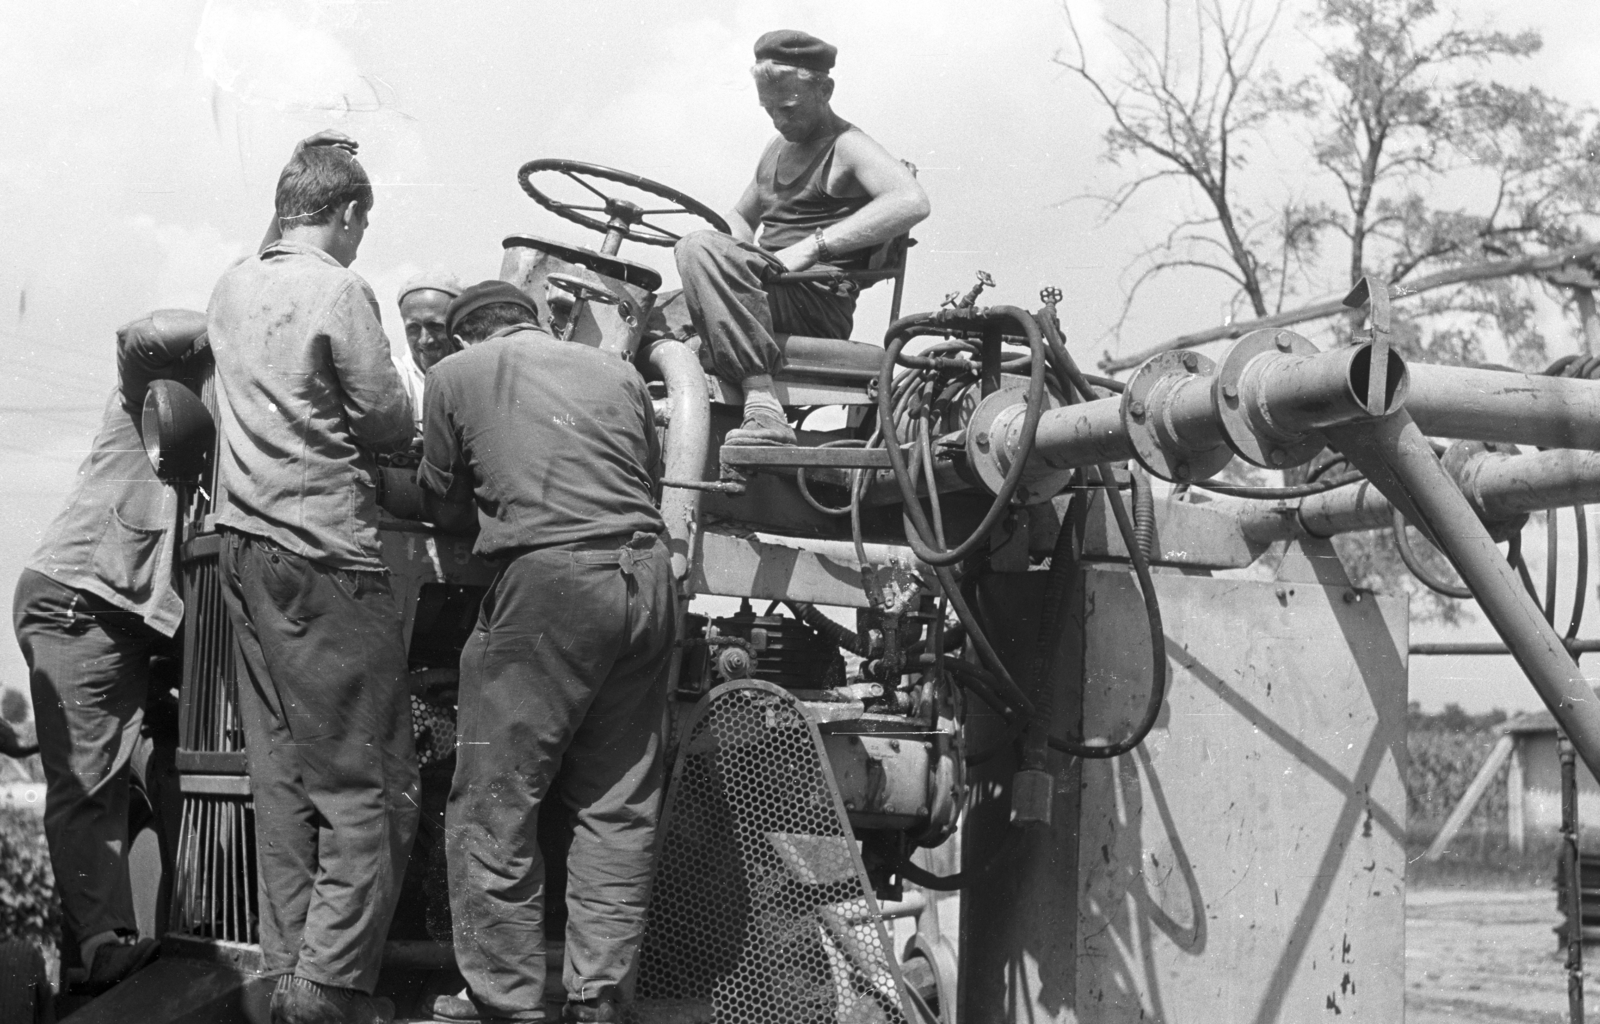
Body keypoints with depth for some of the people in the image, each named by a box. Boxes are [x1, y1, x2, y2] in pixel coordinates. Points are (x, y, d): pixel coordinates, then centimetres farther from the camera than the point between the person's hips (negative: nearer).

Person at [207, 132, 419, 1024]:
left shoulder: (232, 290, 11)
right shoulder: (339, 292, -13)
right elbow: (391, 424, -9)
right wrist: (389, 423, 11)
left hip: (246, 547, 8)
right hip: (326, 559, -8)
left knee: (283, 775, 12)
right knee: (369, 784, -2)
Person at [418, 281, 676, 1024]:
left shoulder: (457, 374, 8)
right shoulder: (618, 373, 17)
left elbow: (439, 490, 18)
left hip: (550, 575, -5)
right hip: (646, 572, 5)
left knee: (494, 804, 3)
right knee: (619, 804, 10)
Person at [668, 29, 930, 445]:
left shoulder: (847, 147, -2)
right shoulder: (779, 148, 23)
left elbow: (911, 202, -22)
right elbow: (740, 215, 38)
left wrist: (813, 246, -25)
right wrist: (745, 255, 11)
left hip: (820, 303, -8)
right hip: (773, 291, 8)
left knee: (700, 249, -30)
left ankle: (763, 410, -40)